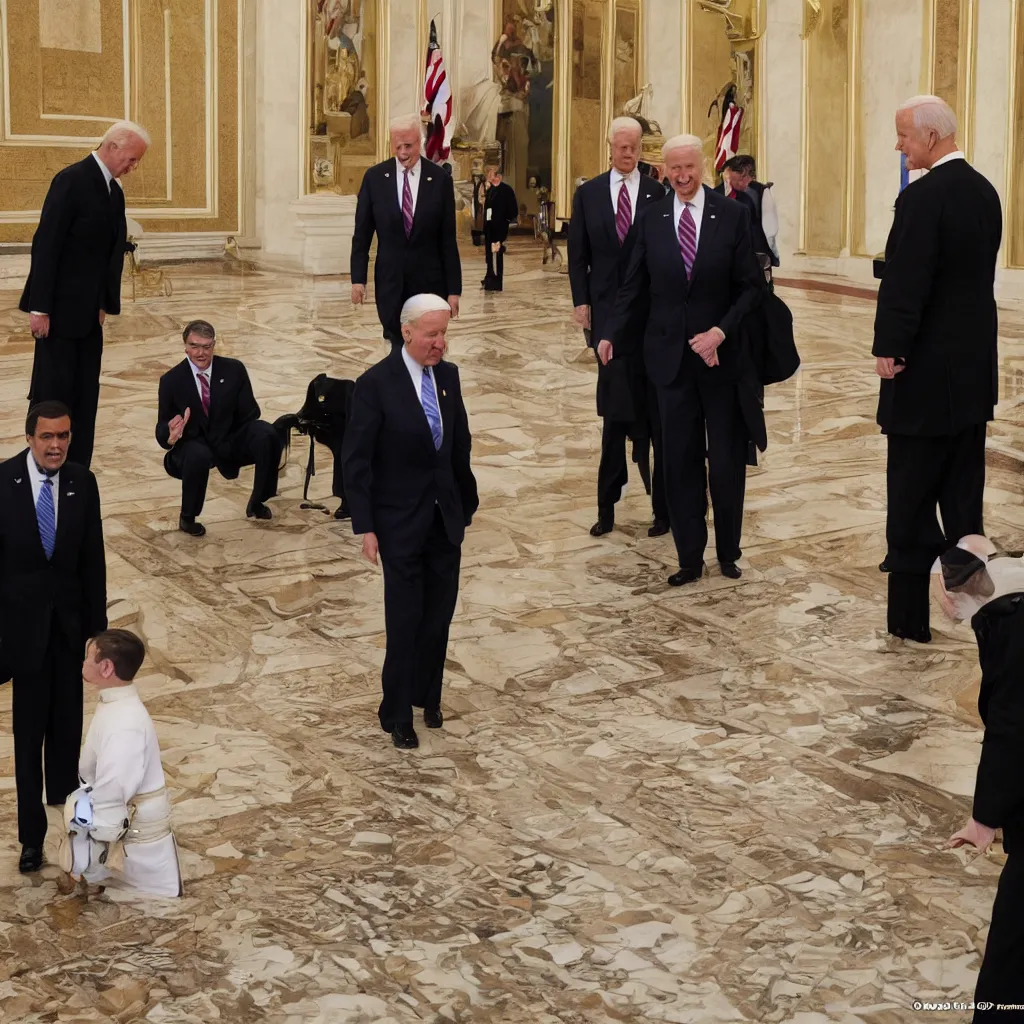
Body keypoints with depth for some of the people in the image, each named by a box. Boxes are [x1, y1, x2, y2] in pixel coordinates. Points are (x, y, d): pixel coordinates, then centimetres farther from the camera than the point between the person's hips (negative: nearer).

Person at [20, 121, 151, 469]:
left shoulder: (114, 192, 12)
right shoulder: (72, 180, -13)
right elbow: (46, 245, -17)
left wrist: (105, 304, 7)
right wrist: (39, 307, -19)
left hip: (89, 311, 8)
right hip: (60, 309, -8)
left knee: (84, 398, 7)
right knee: (52, 395, -3)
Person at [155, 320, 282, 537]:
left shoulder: (234, 370, -6)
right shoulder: (171, 380, -9)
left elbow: (250, 413, 0)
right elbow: (162, 431, -9)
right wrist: (171, 435, -32)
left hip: (230, 441, 2)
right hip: (193, 444, -2)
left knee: (267, 435, -27)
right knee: (198, 456, -39)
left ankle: (257, 502, -3)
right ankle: (187, 517, -11)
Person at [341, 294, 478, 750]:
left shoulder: (448, 375, 2)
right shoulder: (376, 384, -15)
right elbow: (356, 460, -13)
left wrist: (467, 503, 12)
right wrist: (365, 527, -14)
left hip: (446, 516, 5)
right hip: (401, 521, -5)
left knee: (439, 614, 12)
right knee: (405, 619, 2)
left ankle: (427, 696, 31)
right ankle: (397, 713, 18)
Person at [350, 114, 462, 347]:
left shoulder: (440, 179, -3)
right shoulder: (374, 177, -1)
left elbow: (448, 240, -2)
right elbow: (362, 234, 4)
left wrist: (454, 289, -4)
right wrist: (358, 278, -2)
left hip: (429, 281, -1)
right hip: (390, 281, 1)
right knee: (397, 345, 5)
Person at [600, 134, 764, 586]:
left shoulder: (732, 215, -4)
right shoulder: (651, 220, 3)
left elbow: (752, 286, -4)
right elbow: (634, 287, 3)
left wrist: (721, 331, -16)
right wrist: (611, 334, -12)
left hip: (722, 353, -1)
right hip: (670, 355, 2)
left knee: (727, 460, 6)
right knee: (680, 460, 6)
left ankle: (728, 553, 23)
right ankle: (689, 557, 15)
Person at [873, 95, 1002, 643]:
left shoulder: (923, 196, -18)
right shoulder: (984, 191, 9)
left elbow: (905, 282, -21)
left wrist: (888, 349, -13)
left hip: (926, 371, -9)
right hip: (975, 366, 9)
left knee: (911, 499, -2)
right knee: (963, 492, 16)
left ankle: (911, 614, 1)